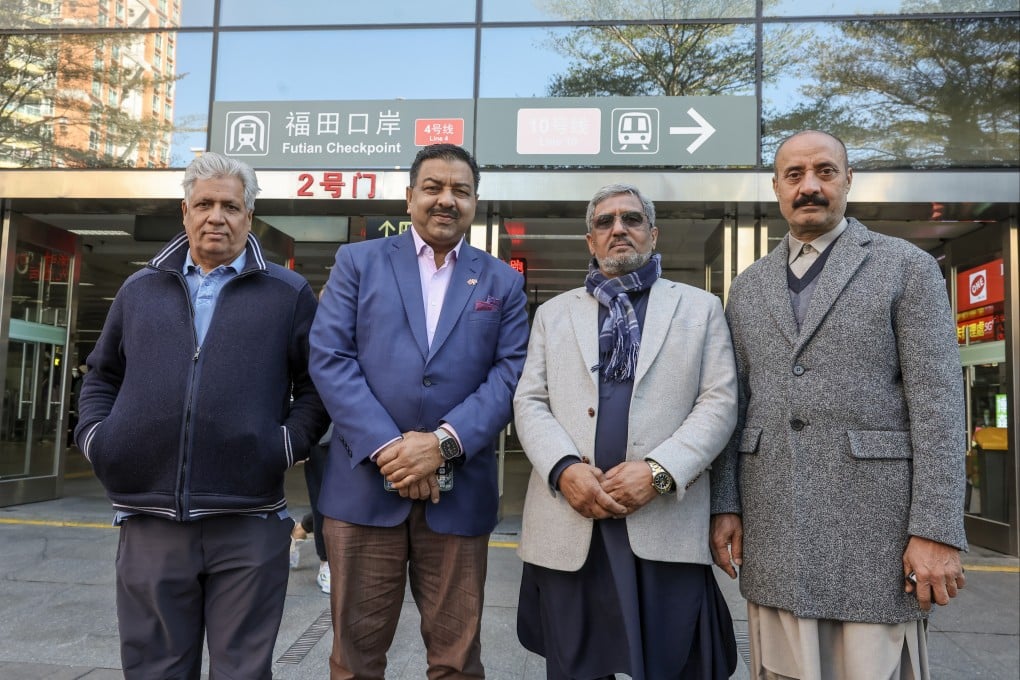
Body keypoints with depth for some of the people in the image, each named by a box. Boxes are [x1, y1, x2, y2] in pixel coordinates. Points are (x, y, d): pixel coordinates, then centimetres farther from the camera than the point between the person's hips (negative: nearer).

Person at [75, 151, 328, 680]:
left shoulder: (288, 294, 5)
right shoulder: (140, 290, 14)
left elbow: (317, 382, 7)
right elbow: (101, 376, 23)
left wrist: (291, 441, -7)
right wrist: (93, 435, 7)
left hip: (248, 525, -2)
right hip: (149, 522, 3)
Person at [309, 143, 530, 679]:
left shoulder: (503, 283, 10)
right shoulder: (357, 262, 7)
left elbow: (510, 374, 0)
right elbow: (329, 358, -3)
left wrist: (444, 443, -14)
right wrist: (387, 447, -13)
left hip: (459, 493, 1)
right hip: (365, 484, 0)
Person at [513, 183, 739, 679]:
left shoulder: (700, 308, 10)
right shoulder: (553, 313, 15)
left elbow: (719, 402, 1)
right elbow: (529, 403, 7)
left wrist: (659, 471, -13)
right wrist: (564, 468, -12)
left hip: (666, 527, -1)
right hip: (568, 525, 2)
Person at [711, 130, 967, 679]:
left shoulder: (907, 268, 1)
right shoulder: (748, 286, 13)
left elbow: (937, 403, -5)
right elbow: (733, 403, 11)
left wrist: (937, 530, -11)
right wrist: (723, 505, 5)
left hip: (874, 519, -3)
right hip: (773, 529, 3)